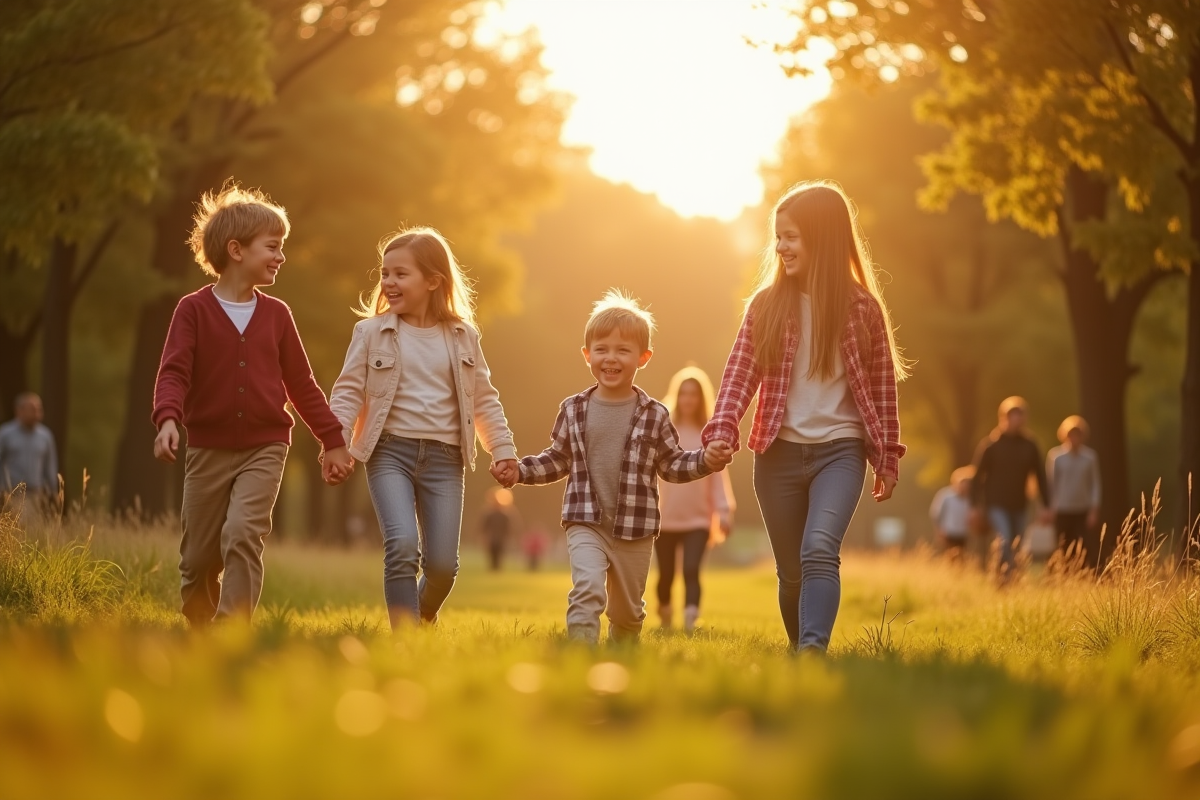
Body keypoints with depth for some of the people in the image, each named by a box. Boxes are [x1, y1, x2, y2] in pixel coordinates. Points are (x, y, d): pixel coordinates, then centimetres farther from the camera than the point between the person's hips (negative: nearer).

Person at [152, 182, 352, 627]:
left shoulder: (276, 314, 5)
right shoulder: (194, 309, -4)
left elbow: (301, 383, 12)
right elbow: (174, 372, -11)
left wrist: (332, 438, 13)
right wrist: (167, 418, -30)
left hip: (264, 447, 1)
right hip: (208, 449, -1)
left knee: (242, 533, -21)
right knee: (199, 557, 6)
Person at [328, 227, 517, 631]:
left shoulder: (463, 336, 8)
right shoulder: (371, 332, 3)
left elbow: (484, 400, 13)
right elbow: (348, 391, 3)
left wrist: (503, 450, 6)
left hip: (444, 457, 2)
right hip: (390, 450, -2)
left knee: (443, 564, -3)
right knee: (402, 545, -22)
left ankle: (425, 621, 28)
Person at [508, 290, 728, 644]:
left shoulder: (654, 415, -2)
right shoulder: (573, 410, 0)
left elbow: (672, 464, 4)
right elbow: (557, 460, 10)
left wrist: (705, 461, -12)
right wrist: (519, 470, -3)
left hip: (635, 530, 1)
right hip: (586, 524, -1)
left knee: (627, 611, 15)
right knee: (587, 589, -24)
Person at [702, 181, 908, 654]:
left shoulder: (861, 308, -1)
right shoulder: (767, 305, 3)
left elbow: (882, 386, 5)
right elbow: (740, 374, -4)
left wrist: (887, 459, 8)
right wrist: (721, 430, -20)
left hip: (839, 450, -3)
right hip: (778, 454, 3)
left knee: (820, 550, -23)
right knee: (790, 571, 9)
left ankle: (814, 651, -34)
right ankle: (797, 652, 24)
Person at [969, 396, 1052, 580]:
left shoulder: (1029, 445, 4)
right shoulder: (991, 444, -5)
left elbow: (1040, 476, 8)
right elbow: (978, 476, -4)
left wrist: (1046, 506, 3)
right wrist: (975, 506, -9)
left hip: (1019, 506, 4)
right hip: (996, 505, -4)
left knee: (1016, 550, 6)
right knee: (1005, 541, -24)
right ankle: (1007, 574, -26)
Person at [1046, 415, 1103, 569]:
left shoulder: (1090, 456, 1)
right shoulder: (1055, 455, -1)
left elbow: (1095, 484, 3)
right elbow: (1050, 483, 2)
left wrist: (1094, 510, -4)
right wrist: (1050, 509, 0)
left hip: (1084, 511, 0)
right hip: (1063, 512, 0)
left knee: (1087, 553, -7)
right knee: (1065, 553, 3)